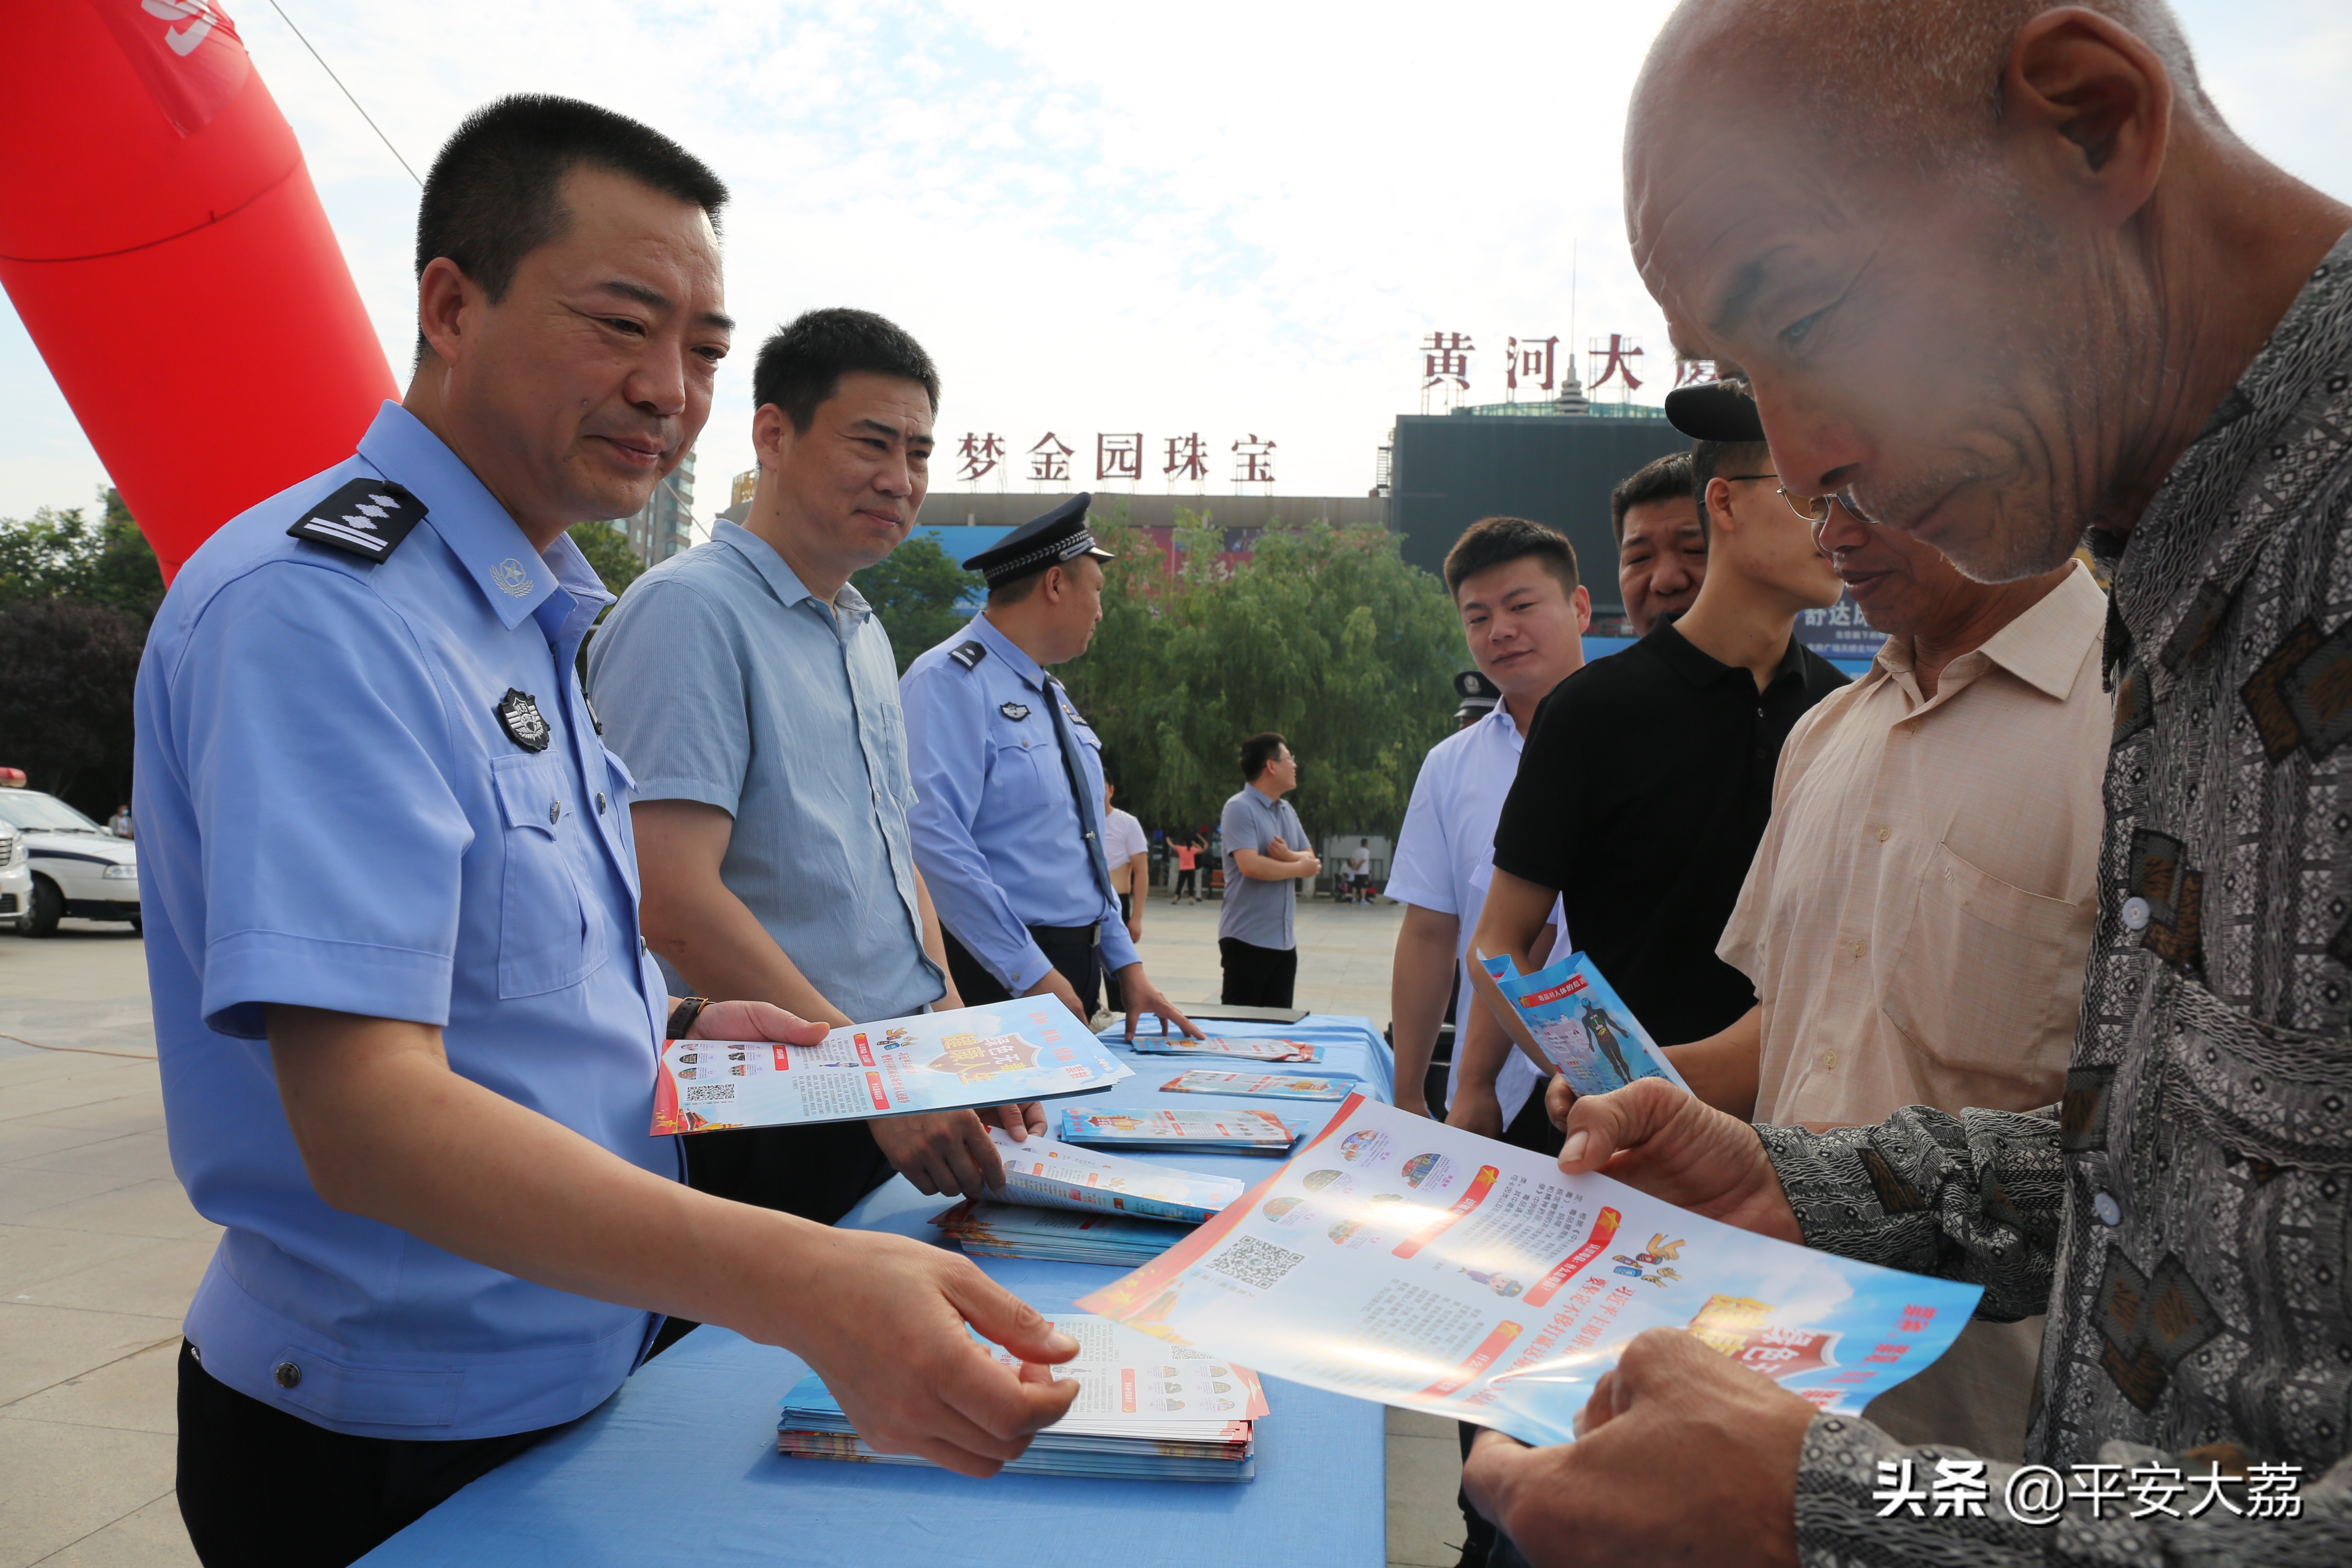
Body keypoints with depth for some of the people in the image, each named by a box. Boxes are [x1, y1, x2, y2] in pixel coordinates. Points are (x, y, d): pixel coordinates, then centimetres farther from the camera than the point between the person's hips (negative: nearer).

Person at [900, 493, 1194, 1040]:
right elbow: (933, 840, -24)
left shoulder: (1052, 697, 16)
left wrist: (1127, 965, 13)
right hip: (996, 976, -9)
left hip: (1074, 967, 9)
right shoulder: (951, 682, -14)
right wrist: (1031, 974, -23)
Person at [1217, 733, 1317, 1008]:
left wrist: (1289, 856, -13)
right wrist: (1299, 868, -8)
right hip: (1248, 940, -8)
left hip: (1285, 940, 8)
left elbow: (1311, 861, 11)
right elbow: (1251, 866, -23)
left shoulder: (1287, 811, 14)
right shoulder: (1240, 808, -11)